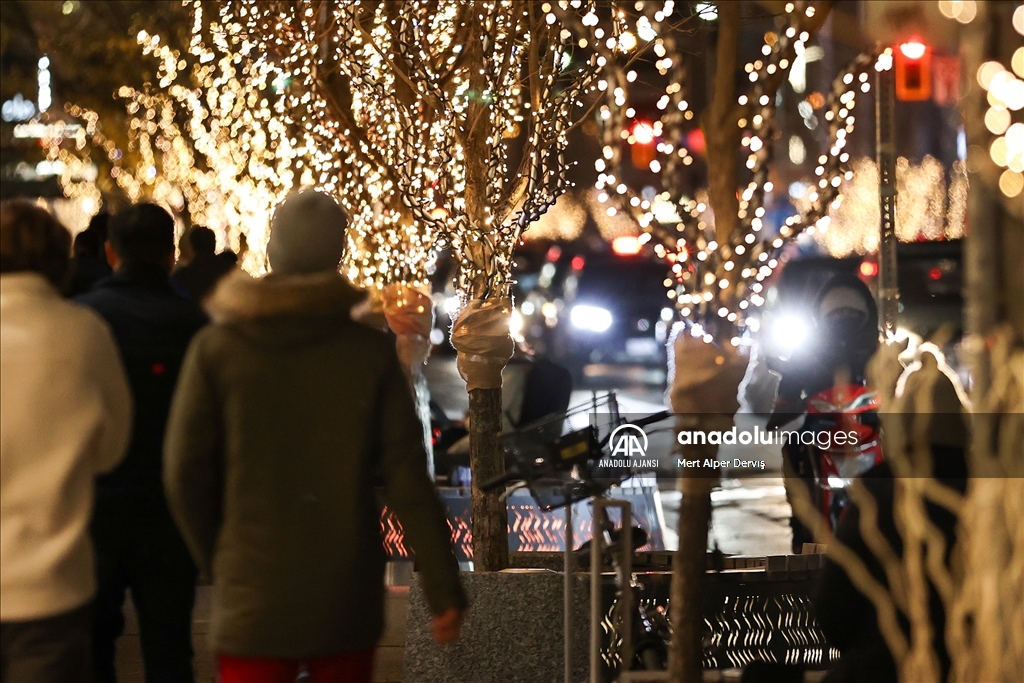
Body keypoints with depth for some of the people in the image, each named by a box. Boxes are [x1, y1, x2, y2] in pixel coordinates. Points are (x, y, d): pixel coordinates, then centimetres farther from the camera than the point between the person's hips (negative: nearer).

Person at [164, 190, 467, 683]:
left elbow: (184, 475, -3)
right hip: (347, 604, 1)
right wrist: (445, 590, -1)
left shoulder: (216, 350, -5)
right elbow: (407, 479, -6)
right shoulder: (370, 351, -5)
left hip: (253, 603, -1)